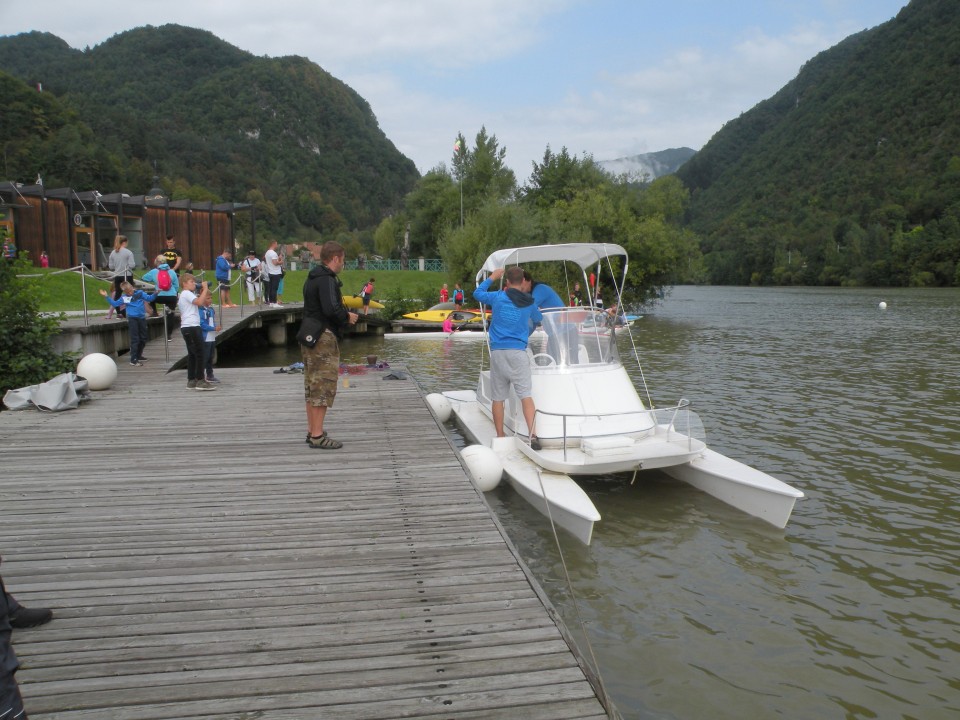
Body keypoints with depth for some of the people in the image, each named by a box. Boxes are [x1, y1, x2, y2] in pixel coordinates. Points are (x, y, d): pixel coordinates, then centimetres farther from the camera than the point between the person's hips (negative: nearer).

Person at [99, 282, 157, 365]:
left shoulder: (140, 293, 4)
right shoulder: (124, 298, 3)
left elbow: (149, 298, 6)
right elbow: (115, 304, 5)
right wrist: (107, 296, -2)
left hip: (142, 318, 3)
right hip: (132, 319, -3)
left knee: (143, 339, 13)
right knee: (135, 339, -8)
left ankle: (139, 355, 31)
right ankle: (133, 359, -9)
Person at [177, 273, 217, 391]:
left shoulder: (185, 294, 23)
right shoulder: (187, 293, -9)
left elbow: (199, 303, 22)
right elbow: (199, 302, -25)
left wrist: (202, 292, 13)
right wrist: (205, 289, -15)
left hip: (187, 327, 11)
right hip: (191, 327, -11)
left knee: (192, 354, 12)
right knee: (199, 354, -9)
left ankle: (191, 381, 14)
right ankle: (200, 381, -10)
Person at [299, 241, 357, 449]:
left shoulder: (312, 278, 16)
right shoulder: (327, 279, -15)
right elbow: (331, 309, -26)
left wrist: (343, 314, 16)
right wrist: (347, 317, -8)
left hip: (310, 336, 10)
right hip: (324, 338, -10)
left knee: (312, 385, 14)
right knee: (324, 386, -7)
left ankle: (312, 431, 22)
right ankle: (317, 436, -6)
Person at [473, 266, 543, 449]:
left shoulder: (497, 297, 1)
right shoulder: (529, 302, 5)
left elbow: (477, 293, 20)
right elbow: (538, 320, 25)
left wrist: (492, 277, 30)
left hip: (497, 352, 1)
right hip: (518, 352, -1)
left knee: (498, 398, 8)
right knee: (526, 395, -6)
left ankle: (500, 437, 13)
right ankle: (532, 434, -20)